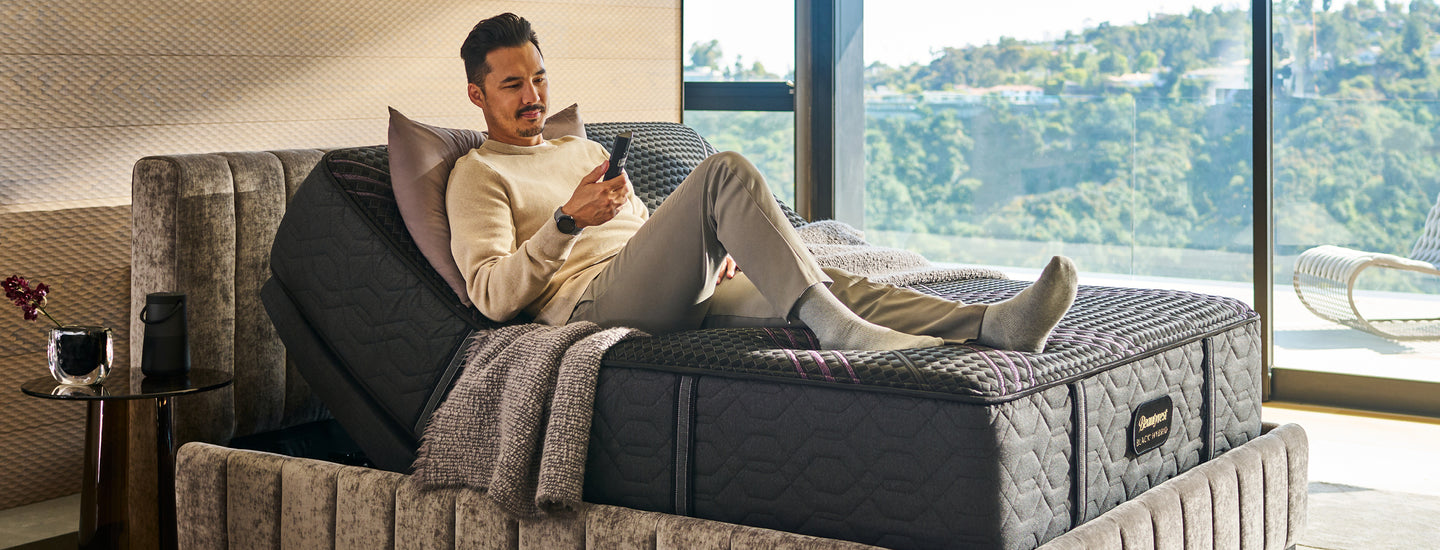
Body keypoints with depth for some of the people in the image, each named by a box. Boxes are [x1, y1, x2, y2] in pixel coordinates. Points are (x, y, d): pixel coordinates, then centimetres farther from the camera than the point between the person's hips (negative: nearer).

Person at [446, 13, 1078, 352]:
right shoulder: (478, 174, 10)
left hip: (671, 298, 7)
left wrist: (711, 247, 8)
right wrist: (568, 222, -19)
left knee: (827, 284, -17)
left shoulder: (584, 149, 33)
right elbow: (492, 295, -5)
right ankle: (835, 327, -42)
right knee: (725, 171, -28)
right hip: (593, 301, -7)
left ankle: (993, 324, -35)